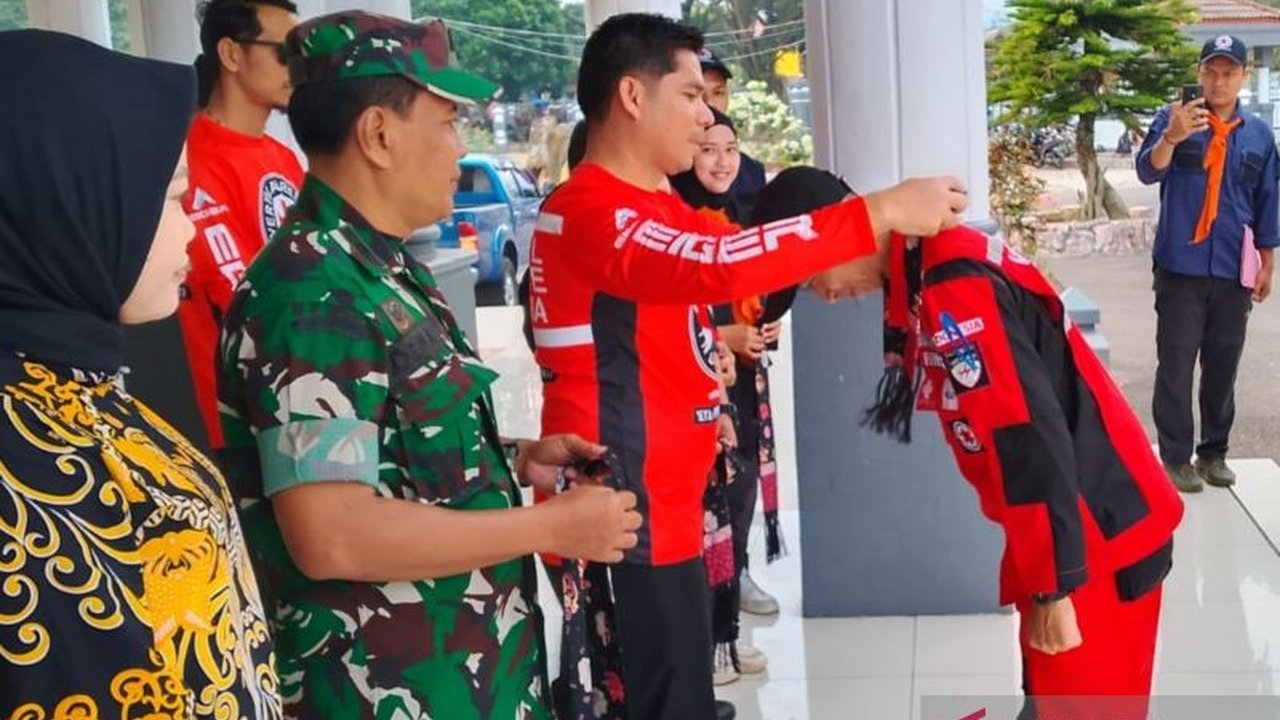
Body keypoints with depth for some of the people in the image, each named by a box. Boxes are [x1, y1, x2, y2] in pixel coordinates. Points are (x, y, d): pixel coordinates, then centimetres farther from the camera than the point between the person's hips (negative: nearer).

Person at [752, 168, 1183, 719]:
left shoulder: (950, 283, -23)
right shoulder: (921, 273, 6)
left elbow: (1030, 439, -25)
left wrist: (1054, 588, -20)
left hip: (1097, 533, -9)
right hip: (1071, 530, 9)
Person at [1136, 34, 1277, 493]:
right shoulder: (1173, 119, -3)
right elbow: (1148, 172, -19)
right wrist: (1172, 137, -38)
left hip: (1234, 273, 3)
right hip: (1181, 268, -3)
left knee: (1223, 367, 9)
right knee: (1175, 365, 0)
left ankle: (1214, 452, 20)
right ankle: (1176, 457, 7)